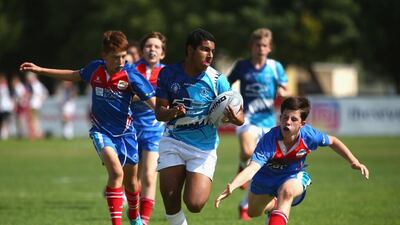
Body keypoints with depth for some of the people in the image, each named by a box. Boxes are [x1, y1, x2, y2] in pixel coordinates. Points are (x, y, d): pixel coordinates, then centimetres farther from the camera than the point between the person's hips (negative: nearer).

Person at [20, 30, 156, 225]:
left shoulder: (131, 75, -18)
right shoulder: (95, 69, -8)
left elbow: (153, 101, -20)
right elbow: (75, 76, 13)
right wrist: (40, 70, 15)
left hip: (125, 131, 0)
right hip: (101, 130, 0)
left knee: (130, 181, 14)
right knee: (116, 172, -24)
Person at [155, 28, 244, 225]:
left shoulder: (217, 80, -9)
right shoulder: (168, 74, -4)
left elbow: (239, 117, -7)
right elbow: (159, 112, -2)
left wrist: (235, 118, -31)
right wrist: (173, 112, -25)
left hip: (204, 147, -1)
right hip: (173, 141, 1)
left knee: (194, 205, -12)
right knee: (169, 197, -11)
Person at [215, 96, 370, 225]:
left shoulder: (309, 135, -29)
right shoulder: (268, 140, -38)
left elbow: (332, 141, -6)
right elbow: (252, 168, -49)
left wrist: (354, 162, -9)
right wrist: (231, 187, -66)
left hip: (294, 176, -1)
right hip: (266, 178, 1)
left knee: (286, 191, -38)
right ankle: (274, 205, 59)